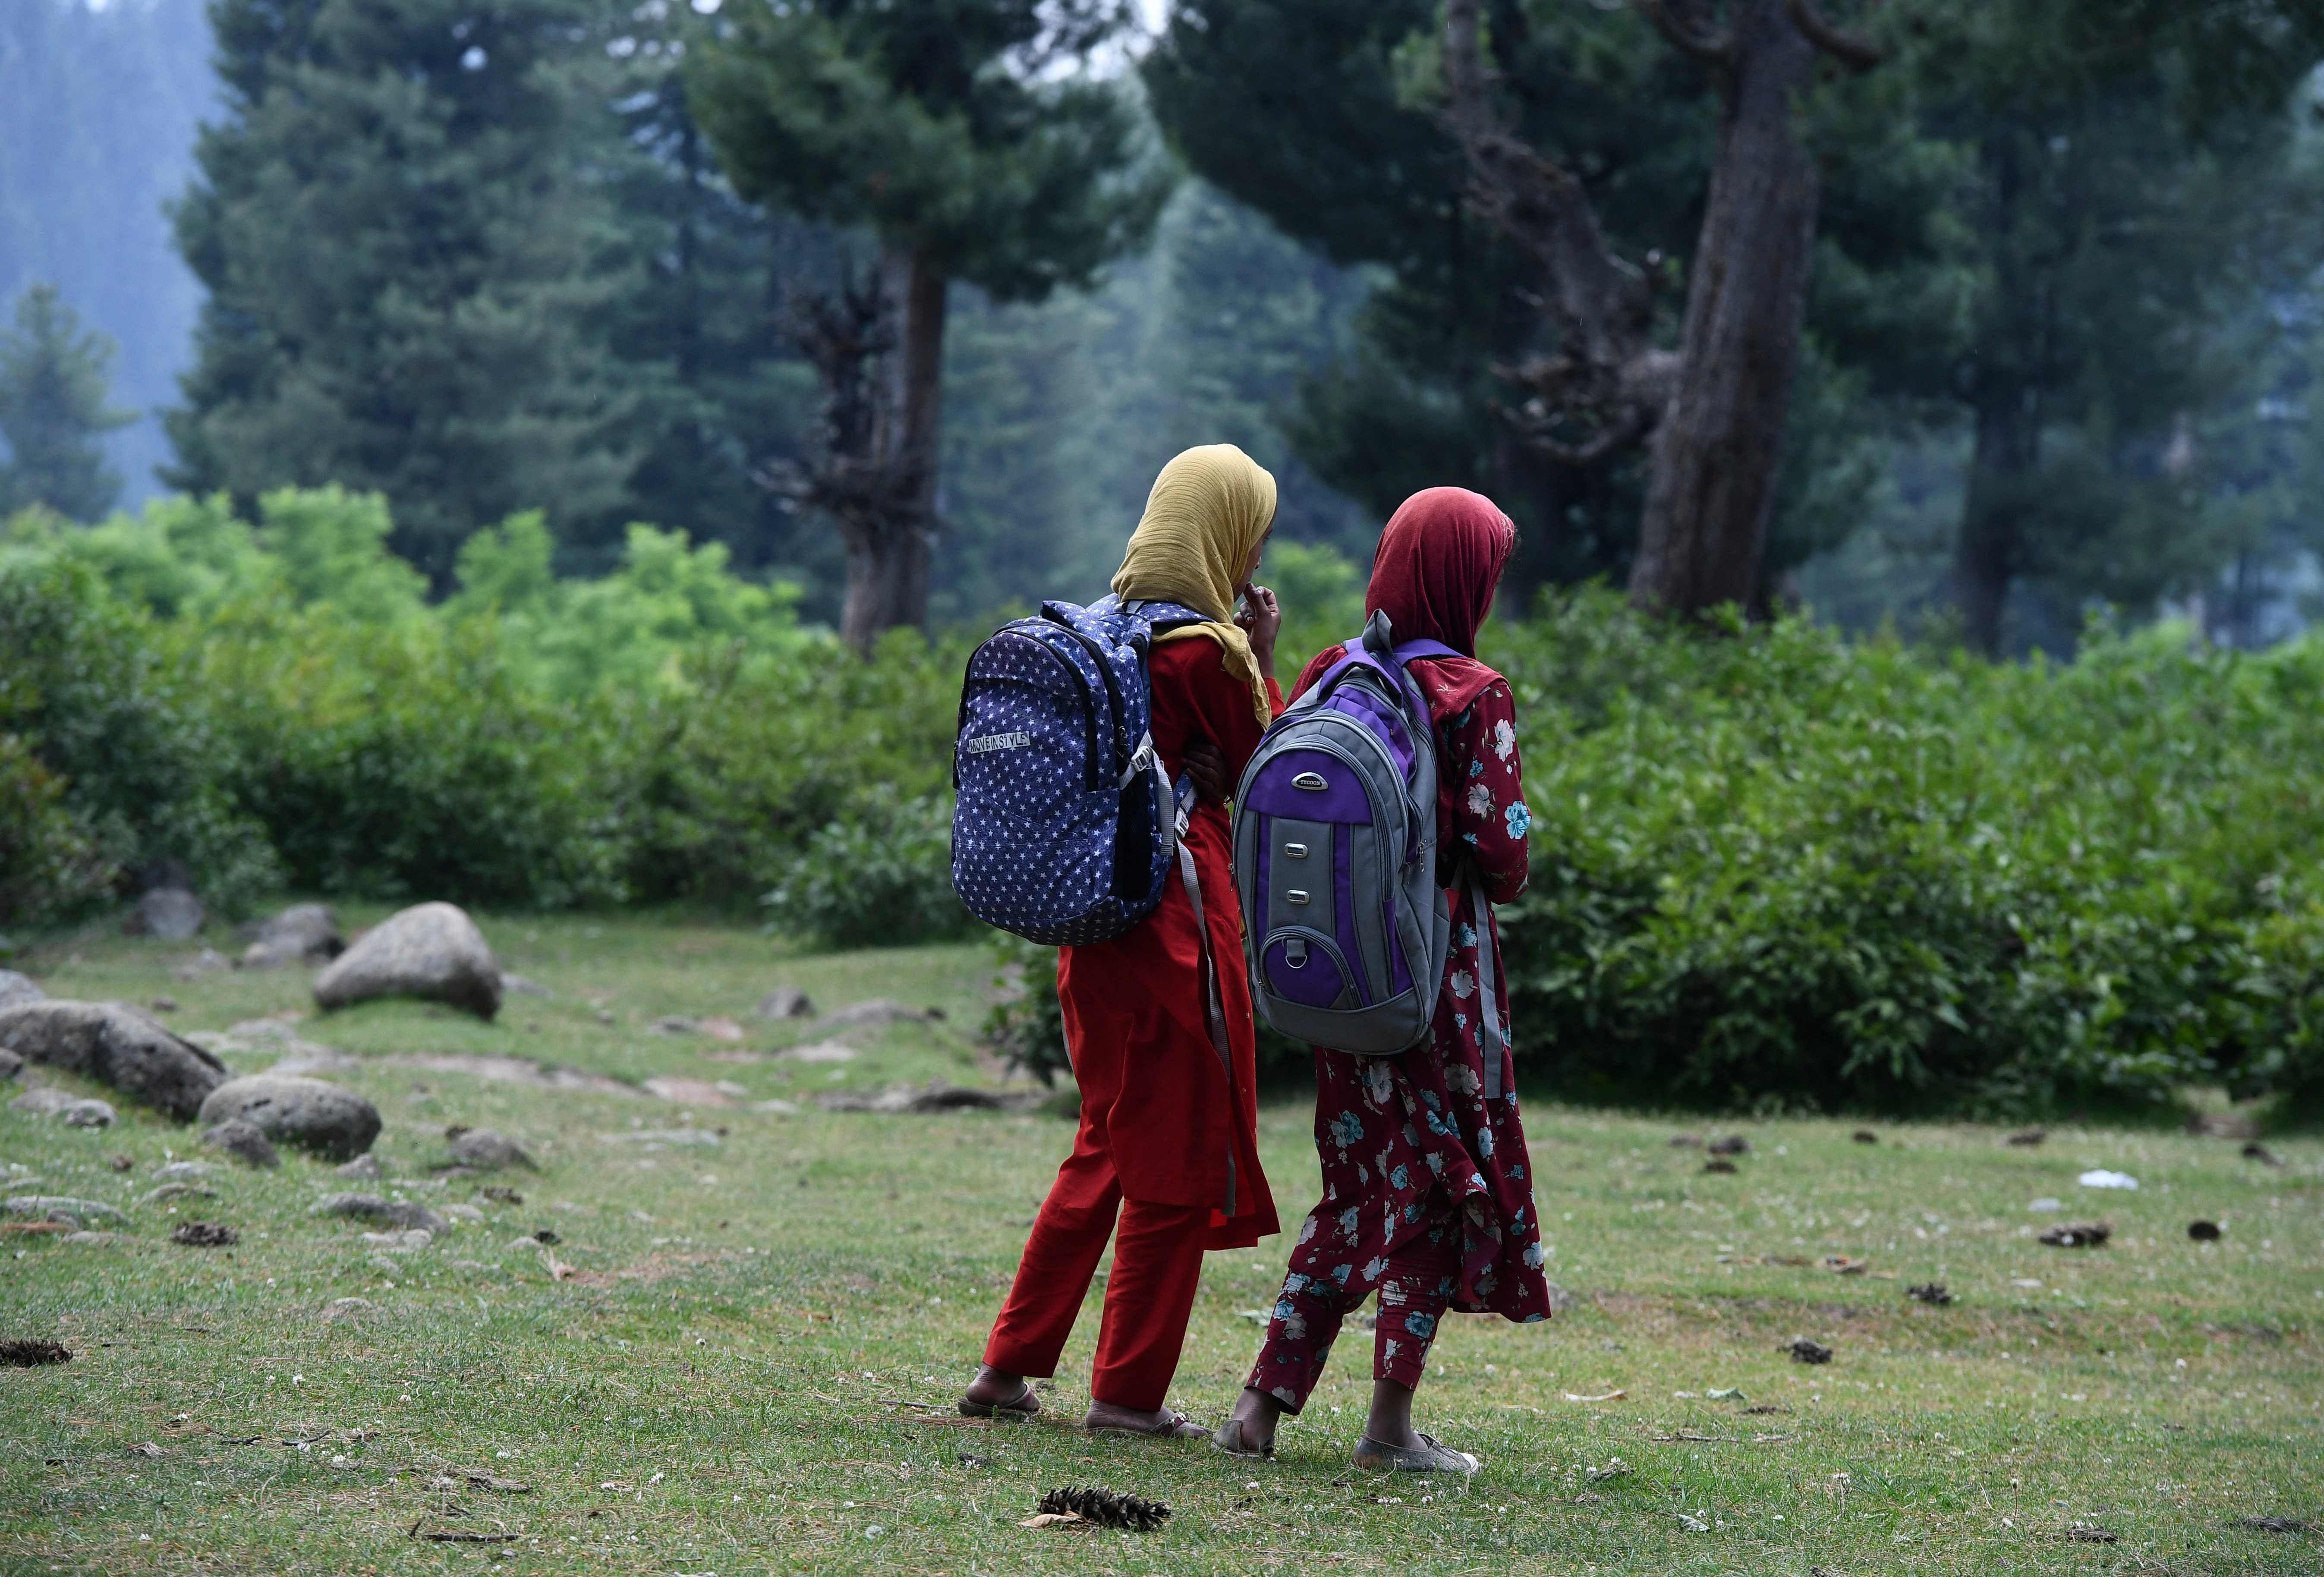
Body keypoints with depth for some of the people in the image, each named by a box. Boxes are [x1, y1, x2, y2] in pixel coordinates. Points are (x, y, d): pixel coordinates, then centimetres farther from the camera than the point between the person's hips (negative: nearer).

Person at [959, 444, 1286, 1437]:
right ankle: (1129, 1391, 8)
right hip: (1177, 925, -8)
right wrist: (1264, 660, 1)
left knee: (1107, 1149, 19)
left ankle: (1009, 1366, 20)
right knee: (1178, 1162, 3)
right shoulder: (1206, 651, -15)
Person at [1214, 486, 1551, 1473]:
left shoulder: (1330, 675, 4)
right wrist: (1502, 883, 6)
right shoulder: (1471, 695, -13)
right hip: (1437, 965, -6)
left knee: (1356, 1185, 16)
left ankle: (1266, 1400, 12)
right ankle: (1391, 1422, 6)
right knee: (1438, 1181, 5)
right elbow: (1500, 850, -15)